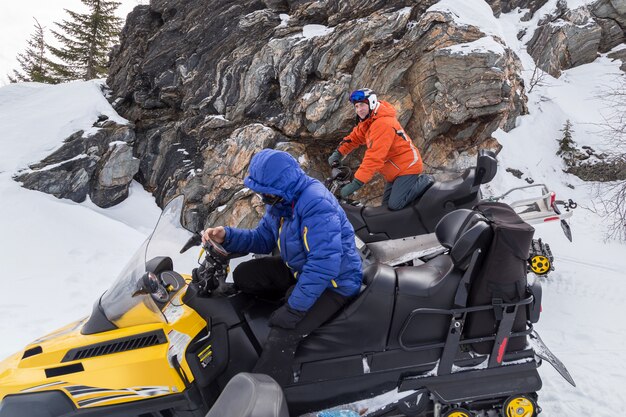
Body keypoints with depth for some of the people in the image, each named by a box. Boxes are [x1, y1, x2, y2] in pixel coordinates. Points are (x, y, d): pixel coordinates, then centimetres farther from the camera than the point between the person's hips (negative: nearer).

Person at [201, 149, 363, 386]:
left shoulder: (316, 205, -30)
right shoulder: (279, 202, 0)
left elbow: (325, 264, -35)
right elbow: (263, 239, 12)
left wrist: (293, 309, -32)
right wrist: (227, 237, -6)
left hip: (333, 283, -9)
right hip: (299, 270, 10)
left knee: (282, 336, -27)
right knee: (243, 275, 4)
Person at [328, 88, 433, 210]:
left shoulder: (383, 123, -27)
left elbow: (374, 157, -33)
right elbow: (355, 137, 15)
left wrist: (356, 183, -36)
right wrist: (338, 152, -3)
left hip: (407, 165, -10)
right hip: (394, 169, 10)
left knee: (395, 205, -20)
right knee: (386, 205, 10)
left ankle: (424, 182, 0)